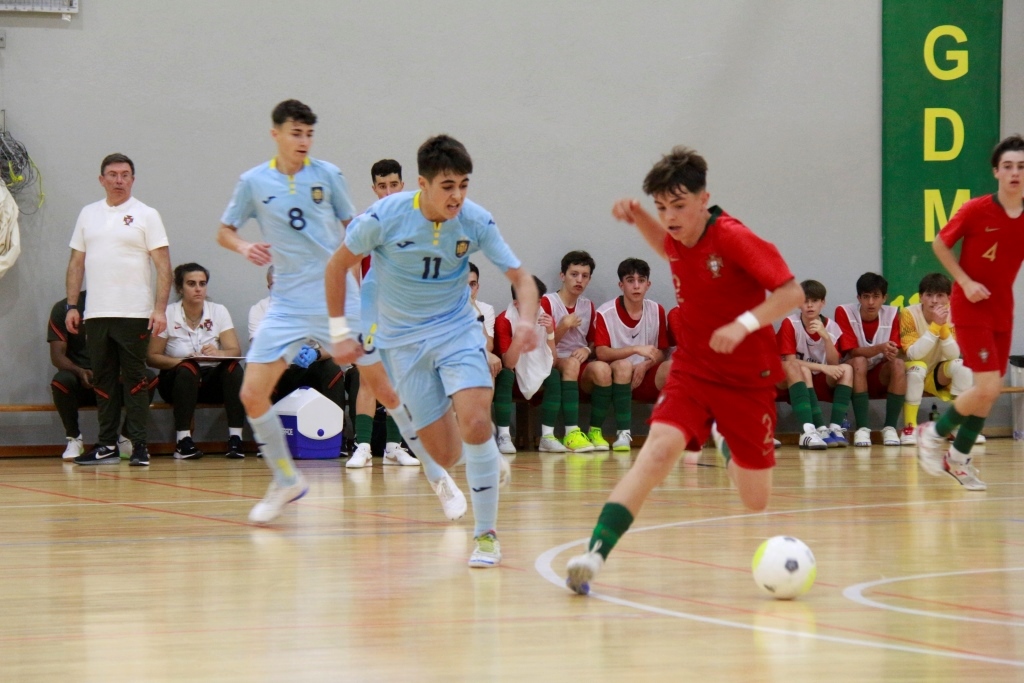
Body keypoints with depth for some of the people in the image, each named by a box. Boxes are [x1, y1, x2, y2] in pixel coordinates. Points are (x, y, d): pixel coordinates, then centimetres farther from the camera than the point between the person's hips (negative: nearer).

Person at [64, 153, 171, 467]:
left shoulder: (146, 215, 0)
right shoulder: (88, 214, 13)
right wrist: (72, 306, 7)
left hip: (134, 313, -4)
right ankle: (107, 446, 12)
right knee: (103, 381, 7)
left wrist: (160, 309, -13)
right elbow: (76, 263, 15)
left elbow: (163, 265, -4)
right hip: (95, 314, 4)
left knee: (134, 379, -2)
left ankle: (139, 446, 1)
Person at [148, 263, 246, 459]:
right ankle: (183, 441, -36)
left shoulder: (218, 312, -1)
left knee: (234, 368, -29)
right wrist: (181, 361, -25)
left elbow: (235, 351, -10)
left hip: (212, 380, 2)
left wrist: (218, 353, -33)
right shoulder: (167, 315, -6)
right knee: (188, 369, -35)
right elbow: (152, 357, -8)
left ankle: (235, 439, -32)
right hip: (177, 380, -2)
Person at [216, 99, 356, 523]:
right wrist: (244, 247, -9)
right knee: (252, 394, -6)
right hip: (288, 302, 2)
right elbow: (224, 232, 12)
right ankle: (286, 481, 13)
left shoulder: (327, 175, 1)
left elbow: (352, 228, 11)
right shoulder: (254, 182, 3)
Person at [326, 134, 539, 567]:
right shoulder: (384, 217, -16)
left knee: (475, 421, -24)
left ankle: (486, 534, -9)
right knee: (446, 456, -4)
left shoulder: (476, 221, -13)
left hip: (457, 330, 0)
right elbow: (338, 266, -2)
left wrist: (527, 319, -29)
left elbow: (520, 276, -9)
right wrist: (340, 332, -3)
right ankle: (488, 462, 36)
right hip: (402, 341, 0)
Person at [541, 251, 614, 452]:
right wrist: (564, 326, -15)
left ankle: (595, 431, -22)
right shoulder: (547, 302, 1)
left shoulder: (588, 306, 15)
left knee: (602, 368, -31)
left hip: (583, 371, 4)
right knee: (571, 363, -38)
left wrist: (587, 350, -3)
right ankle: (571, 433, -45)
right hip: (554, 365, -4)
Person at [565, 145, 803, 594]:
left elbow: (792, 292, -21)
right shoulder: (681, 239, 0)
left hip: (747, 379, -3)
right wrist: (637, 217, 9)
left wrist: (745, 324, -34)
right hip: (692, 370, 3)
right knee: (659, 448, -26)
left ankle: (733, 455, 45)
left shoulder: (732, 238, -18)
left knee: (755, 501, 7)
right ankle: (595, 553, -37)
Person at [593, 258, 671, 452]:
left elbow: (663, 352, 5)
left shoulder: (656, 311, 5)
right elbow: (601, 353, -17)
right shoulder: (605, 313, -8)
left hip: (647, 379, 3)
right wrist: (637, 349, -27)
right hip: (618, 377, -3)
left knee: (671, 367, -27)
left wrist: (645, 365, -17)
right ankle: (623, 434, -33)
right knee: (623, 365, -37)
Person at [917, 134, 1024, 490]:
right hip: (971, 309, -5)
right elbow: (940, 244, -3)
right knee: (988, 388, -14)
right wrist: (965, 281, -12)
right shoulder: (976, 210, -14)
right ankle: (934, 434, 9)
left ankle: (959, 458, 26)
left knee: (990, 391, 9)